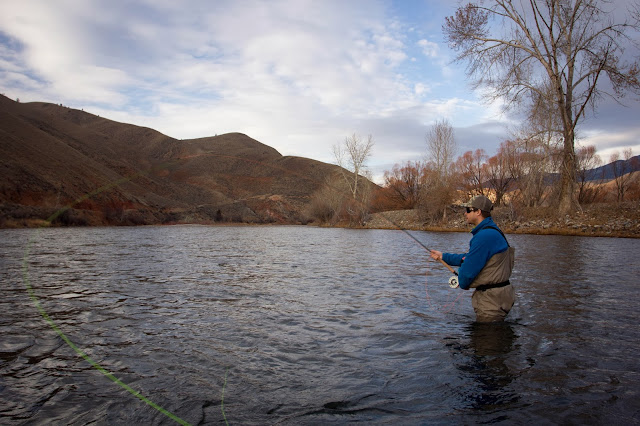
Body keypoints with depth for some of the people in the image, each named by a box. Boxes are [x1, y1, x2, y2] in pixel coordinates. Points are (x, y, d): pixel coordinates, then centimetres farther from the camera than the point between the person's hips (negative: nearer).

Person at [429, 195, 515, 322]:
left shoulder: (485, 236, -23)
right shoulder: (490, 231, 13)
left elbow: (470, 266, -20)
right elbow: (469, 258, 21)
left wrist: (462, 283, 0)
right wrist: (443, 256, 23)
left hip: (492, 300, -11)